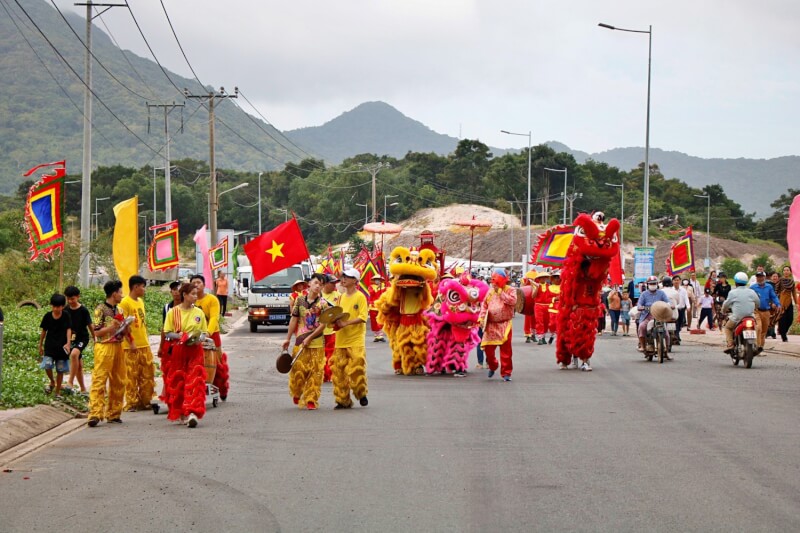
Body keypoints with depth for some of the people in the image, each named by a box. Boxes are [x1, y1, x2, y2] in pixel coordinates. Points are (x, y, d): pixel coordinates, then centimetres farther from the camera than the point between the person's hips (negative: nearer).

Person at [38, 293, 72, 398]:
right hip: (49, 346, 1)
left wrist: (68, 343, -28)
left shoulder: (66, 316, -5)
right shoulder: (47, 316, -1)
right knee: (47, 365, -17)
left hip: (62, 347, -1)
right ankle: (52, 382, 12)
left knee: (60, 370, 5)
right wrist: (40, 346, 12)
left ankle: (58, 391, 19)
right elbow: (44, 331, 8)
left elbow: (68, 330, -12)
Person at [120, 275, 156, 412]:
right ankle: (131, 403, 2)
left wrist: (146, 341, 17)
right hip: (132, 346, -8)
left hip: (144, 344, 8)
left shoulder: (140, 301, 16)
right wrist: (131, 342, -19)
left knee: (148, 375, 9)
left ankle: (145, 401, 17)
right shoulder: (125, 303, -10)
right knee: (132, 376, -3)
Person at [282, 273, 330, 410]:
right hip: (300, 341, 1)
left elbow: (323, 324, -6)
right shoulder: (300, 300, 6)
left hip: (317, 342, -1)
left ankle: (311, 400, 4)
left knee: (315, 371, -3)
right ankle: (297, 393, 26)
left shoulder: (323, 303, -1)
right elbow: (294, 320, 10)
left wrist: (309, 338, -12)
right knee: (298, 369, 0)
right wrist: (288, 338, 9)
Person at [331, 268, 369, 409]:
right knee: (339, 371, 1)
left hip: (356, 341, -6)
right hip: (341, 340, 6)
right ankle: (343, 400, 8)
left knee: (356, 368, -11)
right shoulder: (341, 297, 15)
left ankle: (361, 394, 10)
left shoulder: (360, 297, -4)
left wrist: (346, 323, -21)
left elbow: (363, 317, -12)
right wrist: (336, 321, 0)